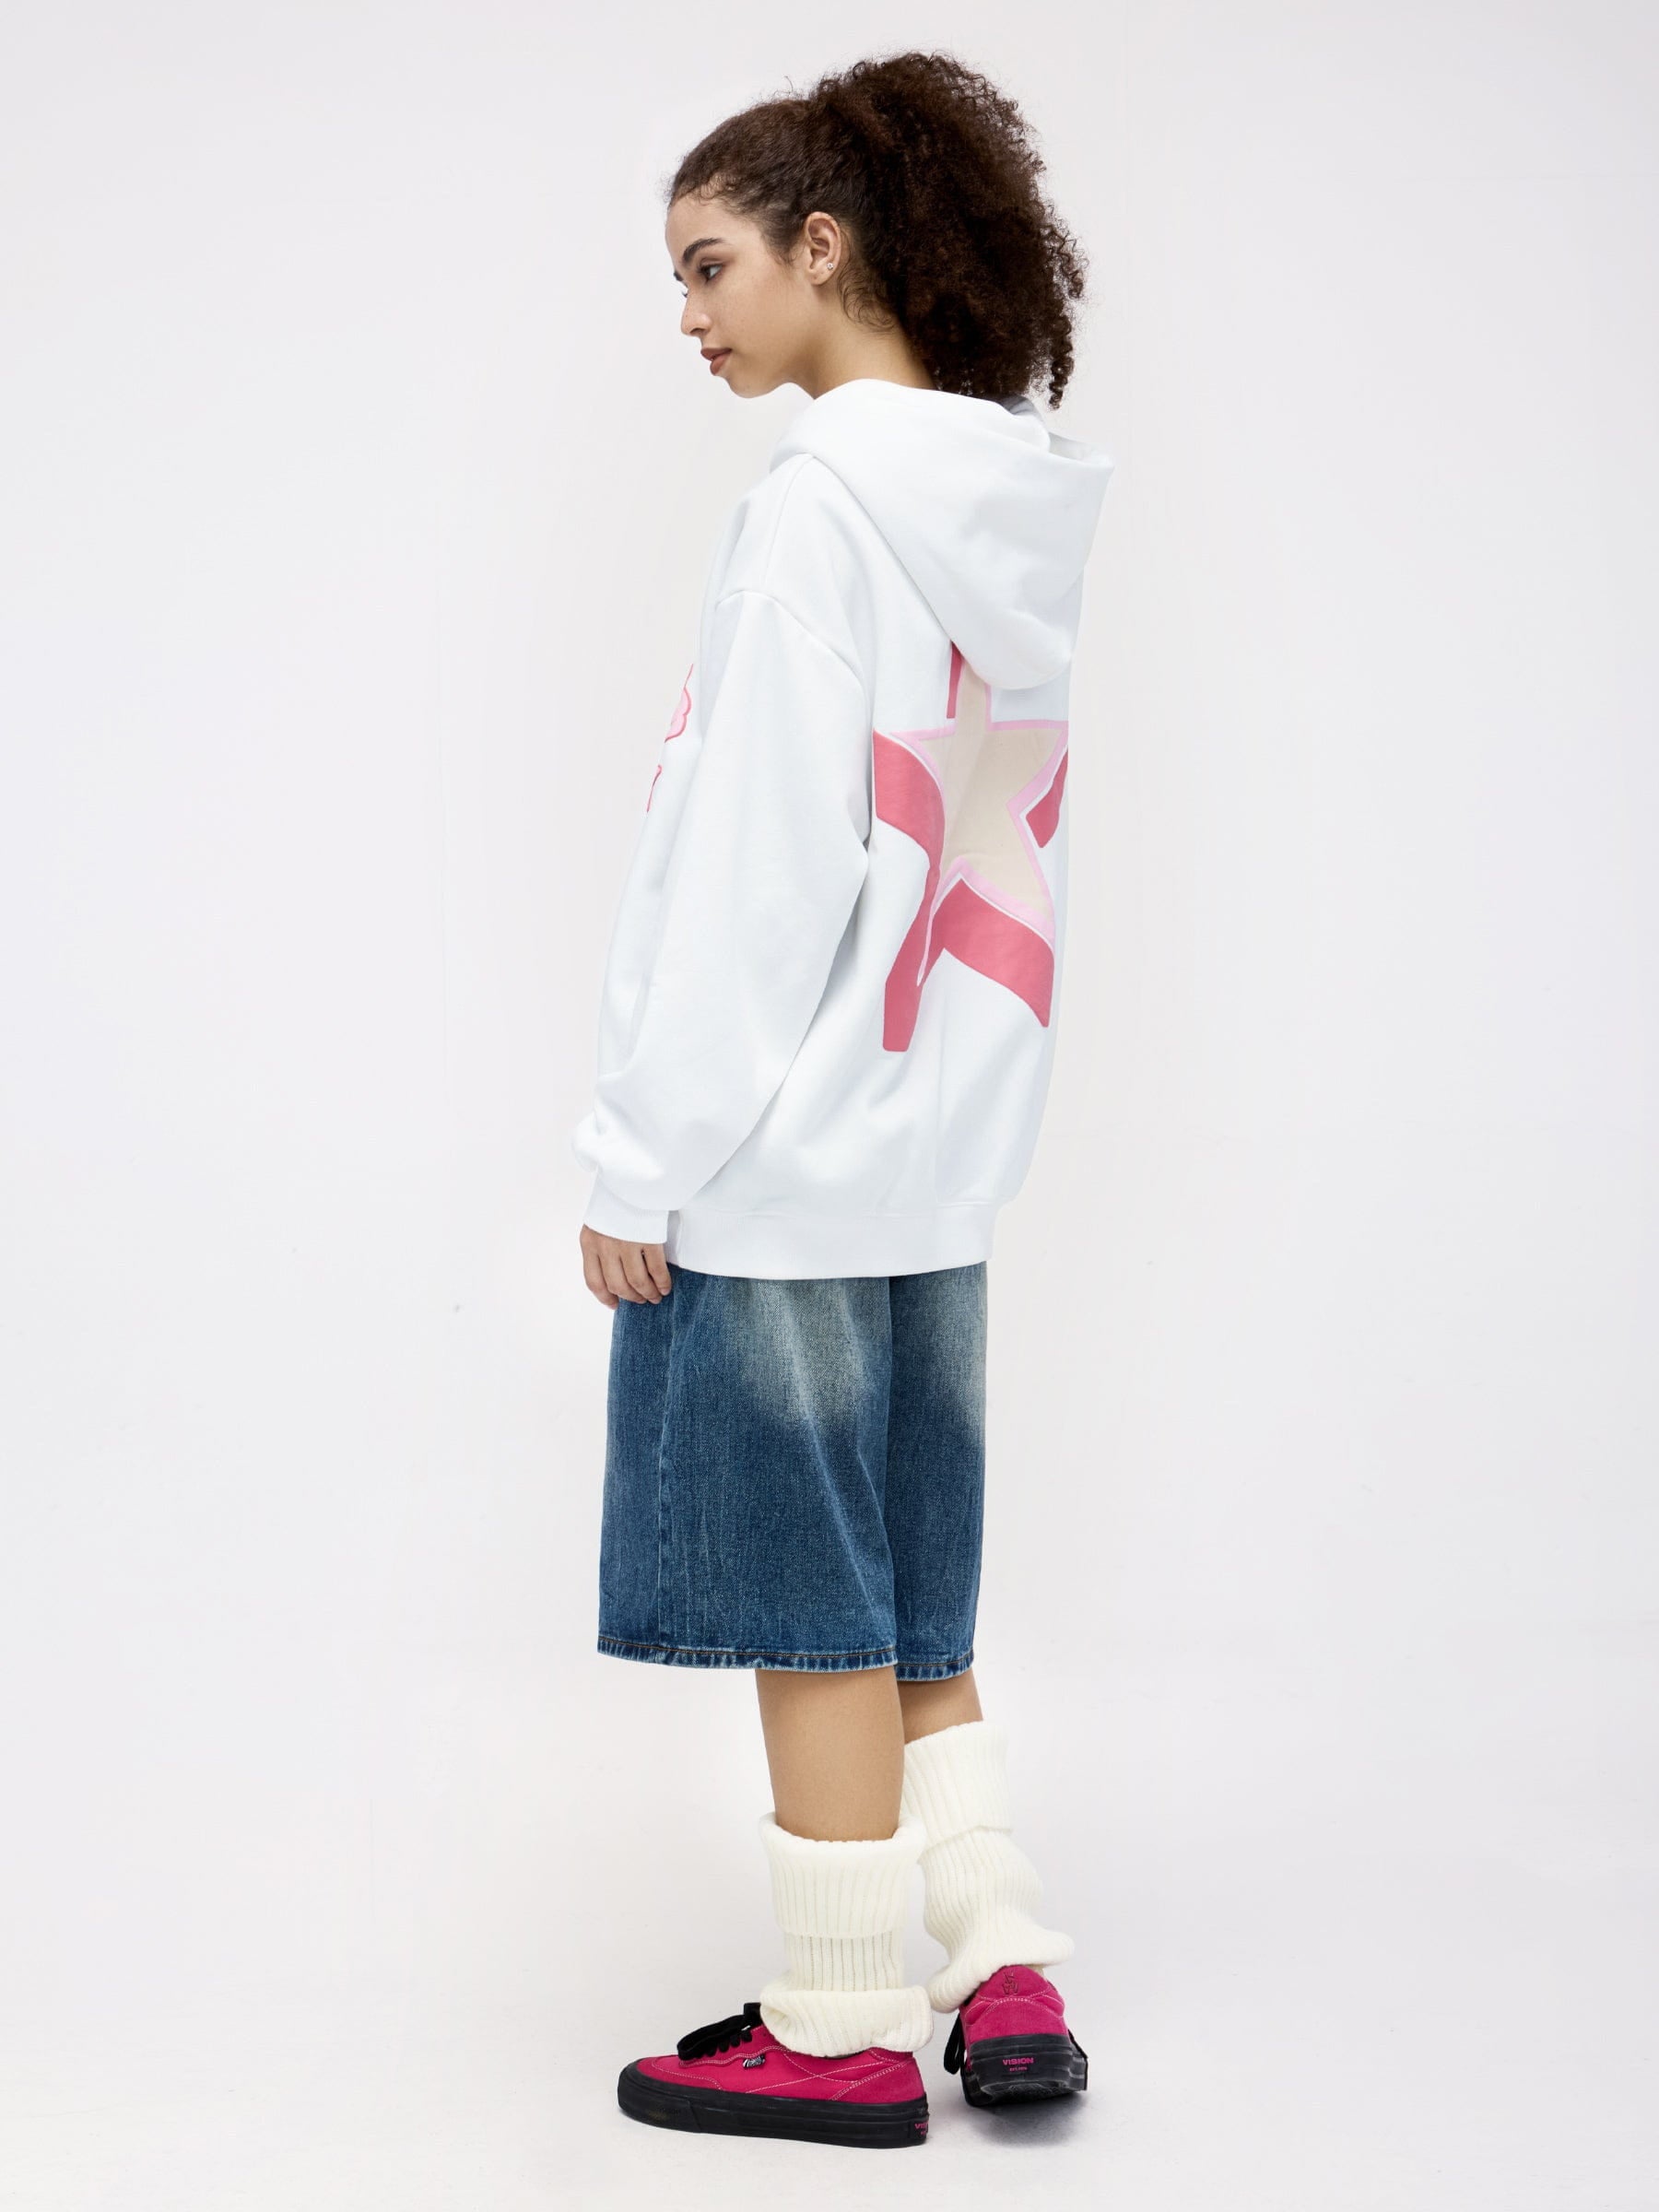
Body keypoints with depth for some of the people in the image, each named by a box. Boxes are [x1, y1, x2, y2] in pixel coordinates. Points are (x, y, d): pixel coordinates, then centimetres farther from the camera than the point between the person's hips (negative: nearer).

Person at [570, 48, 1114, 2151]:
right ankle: (1008, 1972, 18)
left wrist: (641, 1159, -13)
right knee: (901, 1597, 17)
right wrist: (943, 1092, 18)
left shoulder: (820, 502, -15)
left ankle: (844, 2033, 14)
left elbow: (756, 858, -18)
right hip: (932, 1148, 9)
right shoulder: (1011, 512, 11)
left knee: (808, 1608, 3)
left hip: (778, 1156, -8)